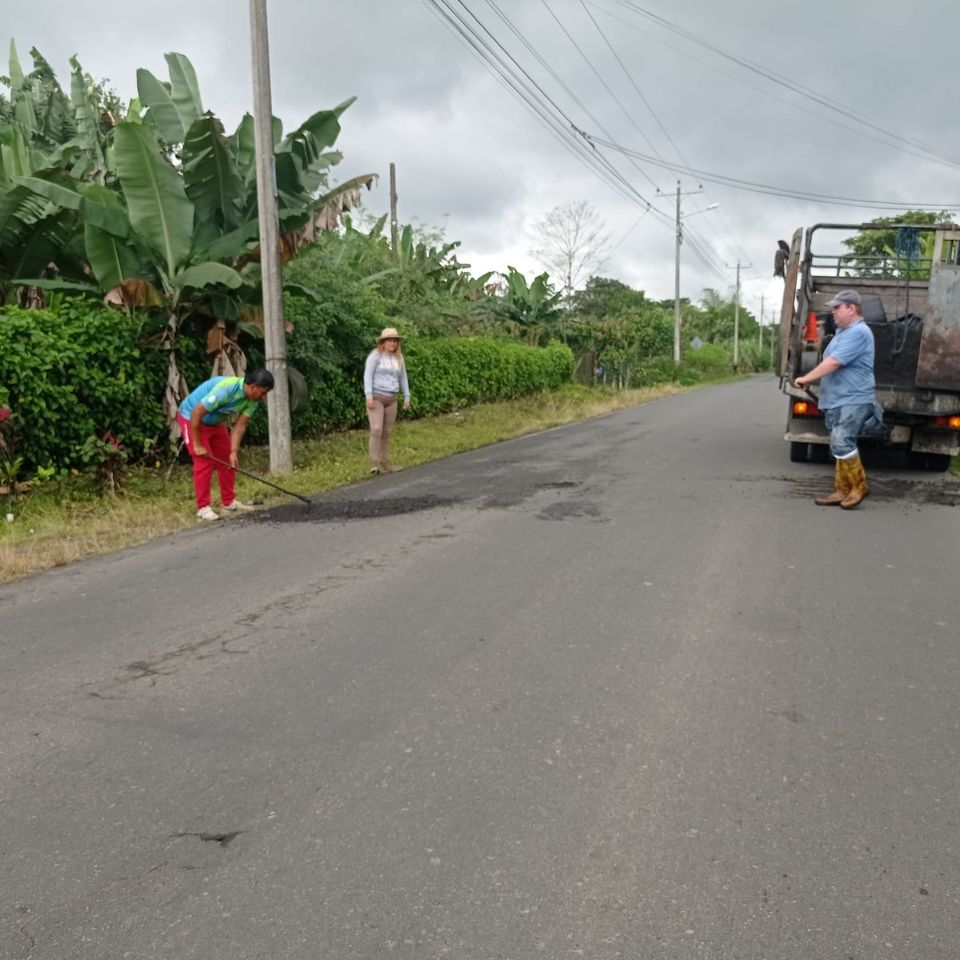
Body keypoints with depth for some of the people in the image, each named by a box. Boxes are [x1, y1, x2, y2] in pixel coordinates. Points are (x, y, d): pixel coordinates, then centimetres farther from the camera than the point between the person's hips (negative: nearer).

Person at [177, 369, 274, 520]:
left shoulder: (252, 400, -13)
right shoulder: (225, 389, -37)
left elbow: (240, 425, -11)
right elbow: (196, 413, -33)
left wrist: (234, 452, -19)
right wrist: (197, 445, -26)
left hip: (215, 422, 8)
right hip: (192, 418, -8)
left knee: (228, 460, 6)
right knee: (204, 462, -13)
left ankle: (229, 502, 16)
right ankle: (203, 508, -6)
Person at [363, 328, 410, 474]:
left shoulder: (399, 358, 11)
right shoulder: (375, 355, -6)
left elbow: (403, 378, 17)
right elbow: (368, 376, -10)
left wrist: (407, 397, 14)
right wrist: (369, 396, -17)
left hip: (391, 399, 5)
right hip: (376, 397, -5)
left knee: (387, 433, 6)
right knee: (376, 430, -15)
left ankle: (385, 463, 11)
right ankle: (375, 464, -15)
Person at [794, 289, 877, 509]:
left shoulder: (858, 332, -15)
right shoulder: (842, 331, 19)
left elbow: (833, 363, -20)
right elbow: (830, 361, 23)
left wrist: (806, 379, -14)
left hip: (853, 400, -10)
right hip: (839, 400, 10)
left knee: (841, 444, -16)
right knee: (841, 446, 9)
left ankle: (859, 486, -2)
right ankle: (842, 491, 12)